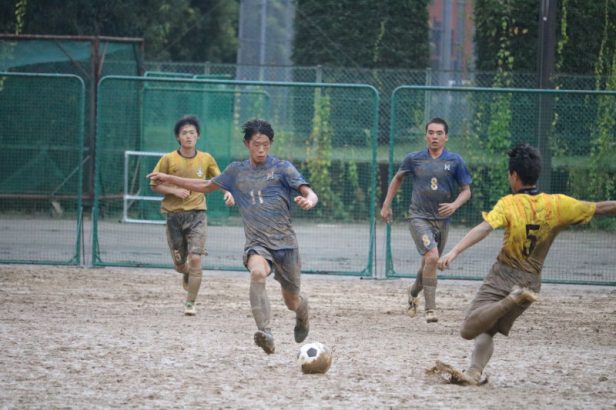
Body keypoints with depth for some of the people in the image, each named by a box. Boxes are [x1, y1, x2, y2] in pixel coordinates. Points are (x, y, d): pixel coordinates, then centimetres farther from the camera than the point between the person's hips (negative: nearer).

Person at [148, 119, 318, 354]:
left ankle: (303, 311, 49)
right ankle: (265, 334, -44)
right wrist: (170, 179, 19)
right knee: (257, 273, -35)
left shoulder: (282, 168, 0)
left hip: (285, 243, -1)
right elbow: (206, 186, 24)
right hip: (257, 244, 1)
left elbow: (309, 193, -10)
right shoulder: (236, 171, 11)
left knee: (292, 301, 9)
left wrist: (308, 201, -34)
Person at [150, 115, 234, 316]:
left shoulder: (206, 159, 2)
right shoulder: (168, 159, -3)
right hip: (174, 215, 0)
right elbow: (154, 185, 2)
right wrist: (174, 191, -14)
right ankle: (187, 274, 46)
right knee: (179, 263, 7)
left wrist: (227, 192, -4)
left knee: (195, 259, -15)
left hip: (197, 213, 0)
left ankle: (190, 303, -3)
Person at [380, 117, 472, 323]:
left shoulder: (454, 161, 0)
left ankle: (414, 292, 47)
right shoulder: (414, 159, 0)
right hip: (419, 217, -3)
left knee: (429, 263, 15)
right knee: (432, 257, -24)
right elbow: (398, 178, 18)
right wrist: (386, 205, 17)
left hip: (442, 219, 3)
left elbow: (466, 190, 5)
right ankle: (430, 309, -20)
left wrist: (455, 205, -15)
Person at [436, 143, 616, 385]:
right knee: (486, 331, 15)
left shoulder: (508, 204, -11)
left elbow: (484, 228, -26)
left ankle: (510, 300, -29)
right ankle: (474, 373, -10)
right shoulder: (557, 205, 0)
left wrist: (455, 251, -34)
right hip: (531, 281, 5)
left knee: (469, 329, -12)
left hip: (503, 275, -5)